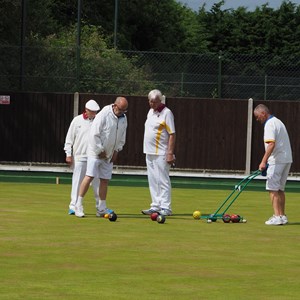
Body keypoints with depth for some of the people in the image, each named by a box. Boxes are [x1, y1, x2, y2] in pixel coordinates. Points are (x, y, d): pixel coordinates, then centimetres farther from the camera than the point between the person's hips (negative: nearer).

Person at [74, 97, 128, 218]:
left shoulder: (123, 118, 6)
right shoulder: (104, 115, -17)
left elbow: (122, 136, 18)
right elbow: (94, 134, -18)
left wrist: (116, 151, 7)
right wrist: (100, 151, -14)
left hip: (109, 155, 7)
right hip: (96, 152, -7)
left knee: (105, 180, 6)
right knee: (89, 177, -13)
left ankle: (102, 208, 11)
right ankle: (78, 205, -8)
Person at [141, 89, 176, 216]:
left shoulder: (166, 113, -10)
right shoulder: (150, 112, 15)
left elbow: (172, 134, -14)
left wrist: (170, 153, -20)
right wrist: (147, 150, 17)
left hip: (161, 153, -8)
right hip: (149, 152, 8)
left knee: (163, 181, -7)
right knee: (153, 181, 10)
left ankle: (165, 208, -6)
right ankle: (155, 206, 16)